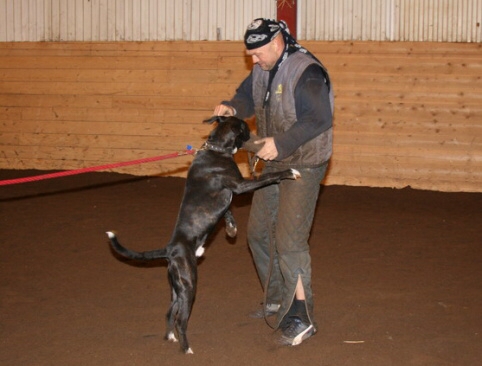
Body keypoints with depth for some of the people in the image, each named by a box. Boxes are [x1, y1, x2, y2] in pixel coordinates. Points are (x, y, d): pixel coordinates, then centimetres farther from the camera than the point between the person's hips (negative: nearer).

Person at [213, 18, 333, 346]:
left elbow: (320, 118, -30)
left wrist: (281, 143, -35)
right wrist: (232, 108, -6)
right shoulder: (262, 71, 6)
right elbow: (247, 97, 17)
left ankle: (301, 317, -4)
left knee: (289, 239, -12)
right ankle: (278, 298, 33)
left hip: (303, 167, -10)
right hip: (274, 164, 10)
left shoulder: (306, 72, -22)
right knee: (259, 232, 16)